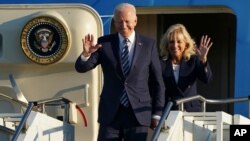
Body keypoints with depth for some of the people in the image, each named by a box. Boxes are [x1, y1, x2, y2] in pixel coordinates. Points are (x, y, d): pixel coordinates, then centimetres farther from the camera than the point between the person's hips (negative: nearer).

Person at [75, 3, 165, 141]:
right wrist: (86, 53, -23)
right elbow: (81, 67, -1)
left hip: (138, 114, 0)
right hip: (110, 113, 0)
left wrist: (157, 114, 4)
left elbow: (158, 82, 6)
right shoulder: (104, 43, 3)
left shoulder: (149, 45, 3)